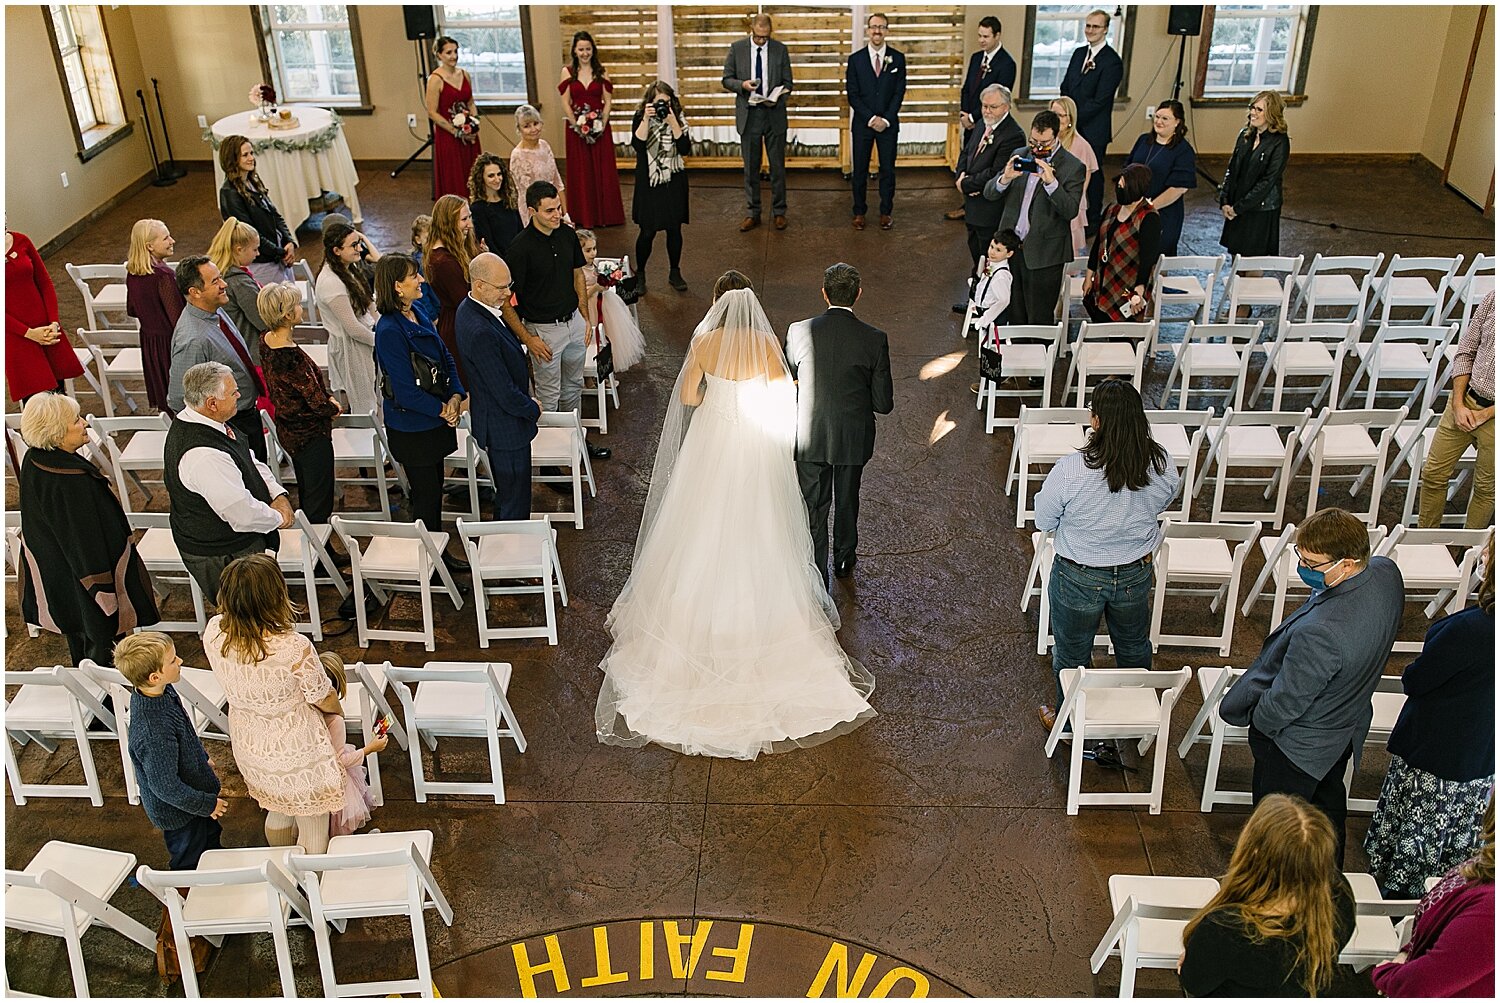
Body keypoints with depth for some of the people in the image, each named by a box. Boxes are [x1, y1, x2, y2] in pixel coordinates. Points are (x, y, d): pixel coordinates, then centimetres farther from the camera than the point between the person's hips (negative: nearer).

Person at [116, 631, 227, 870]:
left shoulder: (161, 692, -14)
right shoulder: (153, 733, -42)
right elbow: (165, 786, -32)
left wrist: (203, 759, 20)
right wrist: (207, 804, -20)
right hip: (177, 810, -9)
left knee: (211, 834, 32)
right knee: (189, 861, 18)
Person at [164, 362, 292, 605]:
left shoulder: (193, 420, -3)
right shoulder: (202, 456, -35)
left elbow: (250, 461, 9)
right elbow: (243, 514, -30)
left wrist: (278, 494, -4)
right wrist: (278, 518, -11)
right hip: (221, 556, -9)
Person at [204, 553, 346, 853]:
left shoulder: (213, 634, -21)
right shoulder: (295, 648, -37)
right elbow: (324, 701, -18)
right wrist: (338, 709, 4)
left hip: (248, 745, 6)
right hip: (296, 748, -6)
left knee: (278, 811, 33)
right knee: (313, 828, 20)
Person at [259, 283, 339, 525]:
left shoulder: (268, 341, -4)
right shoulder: (291, 356, -31)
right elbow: (318, 403, -22)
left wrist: (328, 396, -2)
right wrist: (335, 407, -2)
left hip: (287, 430, 9)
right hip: (310, 434, -9)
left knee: (306, 495, 26)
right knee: (319, 504, 5)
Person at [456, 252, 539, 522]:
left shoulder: (469, 308, -1)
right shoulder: (480, 332, -33)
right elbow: (505, 393, -27)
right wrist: (532, 409, -10)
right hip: (506, 427, -10)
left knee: (506, 491, 27)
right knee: (515, 501, 6)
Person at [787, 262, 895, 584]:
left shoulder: (798, 332, -14)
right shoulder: (874, 339, -14)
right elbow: (883, 404, -10)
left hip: (810, 438, -1)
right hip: (854, 438, 1)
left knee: (814, 507, 12)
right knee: (847, 501, 23)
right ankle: (844, 560, 44)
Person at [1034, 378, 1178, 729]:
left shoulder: (1071, 469, -30)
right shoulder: (1161, 463, -19)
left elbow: (1044, 521, -15)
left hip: (1079, 579, -3)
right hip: (1136, 576, 3)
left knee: (1072, 654, 22)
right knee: (1134, 647, 30)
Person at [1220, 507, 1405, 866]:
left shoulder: (1319, 633, -45)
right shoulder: (1387, 573, -19)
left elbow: (1286, 702, -29)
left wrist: (1257, 718, -9)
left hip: (1297, 744, -9)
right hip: (1349, 725, 9)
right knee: (1328, 801, 32)